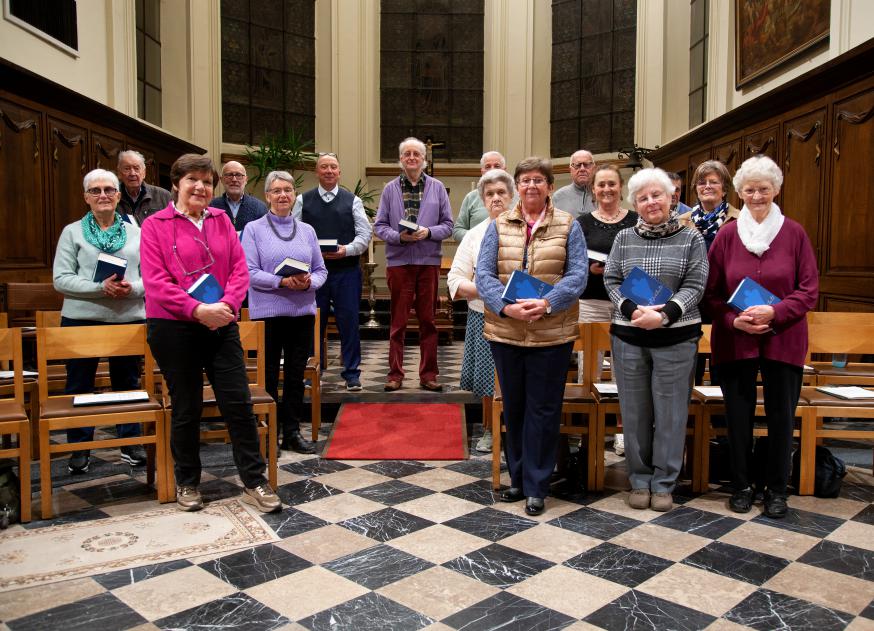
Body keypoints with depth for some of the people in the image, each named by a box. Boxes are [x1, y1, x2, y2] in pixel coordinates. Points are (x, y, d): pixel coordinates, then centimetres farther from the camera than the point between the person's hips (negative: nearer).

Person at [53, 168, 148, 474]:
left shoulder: (135, 232, 7)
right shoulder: (72, 231, 3)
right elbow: (61, 279, -4)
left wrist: (133, 288, -17)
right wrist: (100, 288, -19)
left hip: (129, 319, 1)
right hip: (82, 319, -1)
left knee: (127, 383, 11)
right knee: (79, 385, 6)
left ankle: (131, 443, 24)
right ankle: (79, 449, 19)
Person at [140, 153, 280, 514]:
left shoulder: (221, 220, 9)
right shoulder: (155, 225, -2)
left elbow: (240, 269, 3)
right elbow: (155, 282, -11)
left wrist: (226, 305, -14)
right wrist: (197, 310, -21)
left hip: (222, 325, 3)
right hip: (174, 329, -3)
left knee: (238, 403, 2)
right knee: (186, 408, 8)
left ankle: (255, 482, 14)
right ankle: (187, 483, 27)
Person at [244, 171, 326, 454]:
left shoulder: (307, 230, 12)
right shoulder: (254, 229, 0)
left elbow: (321, 270, 10)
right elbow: (250, 272, -8)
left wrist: (309, 282, -12)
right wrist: (282, 282, -21)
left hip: (302, 312, 4)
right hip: (268, 312, -3)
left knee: (296, 375, 9)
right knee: (268, 376, 5)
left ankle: (292, 432, 20)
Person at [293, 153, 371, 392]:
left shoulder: (352, 201, 8)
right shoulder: (303, 201, 9)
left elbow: (364, 233, 3)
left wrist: (346, 250, -13)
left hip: (346, 270, 0)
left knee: (348, 321, 1)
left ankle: (351, 374, 10)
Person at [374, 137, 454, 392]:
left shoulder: (437, 187, 7)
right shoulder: (390, 189, 7)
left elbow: (448, 225, 5)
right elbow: (379, 225, 5)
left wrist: (428, 232, -13)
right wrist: (399, 237, -13)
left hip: (429, 261, 1)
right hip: (398, 261, 0)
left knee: (428, 320, 6)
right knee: (398, 321, 4)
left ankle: (428, 374, 15)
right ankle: (395, 374, 12)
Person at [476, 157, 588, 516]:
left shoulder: (568, 226, 4)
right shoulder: (499, 226, 7)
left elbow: (578, 275, -4)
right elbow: (484, 274, -1)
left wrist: (546, 304, -20)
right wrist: (507, 307, -18)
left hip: (552, 334, -2)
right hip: (505, 332, 2)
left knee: (543, 410, 3)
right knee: (513, 406, 12)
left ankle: (536, 487, 15)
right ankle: (517, 478, 27)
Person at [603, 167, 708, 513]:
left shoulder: (691, 239, 2)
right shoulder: (624, 238, 8)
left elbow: (694, 286, -5)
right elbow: (611, 280, 3)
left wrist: (662, 315, -19)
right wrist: (633, 310, -15)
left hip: (676, 338, -1)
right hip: (628, 337, 2)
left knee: (670, 412, 4)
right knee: (635, 411, 8)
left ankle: (664, 483, 18)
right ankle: (640, 480, 22)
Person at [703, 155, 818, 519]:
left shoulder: (794, 233, 0)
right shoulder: (726, 235, 1)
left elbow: (809, 291, -2)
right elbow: (711, 293, 2)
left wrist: (774, 312, -18)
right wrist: (733, 320, -15)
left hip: (783, 341, 0)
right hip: (734, 341, 1)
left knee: (781, 416, 7)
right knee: (738, 416, 8)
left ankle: (777, 489, 24)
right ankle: (741, 486, 25)